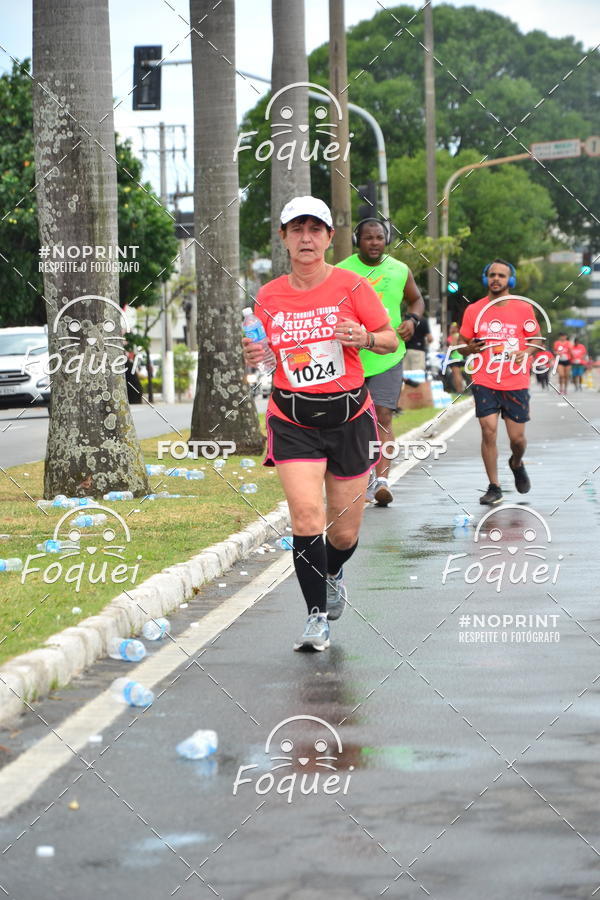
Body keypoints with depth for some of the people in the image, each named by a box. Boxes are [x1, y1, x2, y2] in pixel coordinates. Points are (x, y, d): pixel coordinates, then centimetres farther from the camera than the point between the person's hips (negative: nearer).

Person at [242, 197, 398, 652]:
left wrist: (365, 338, -19)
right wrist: (254, 356, -7)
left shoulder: (352, 286, -4)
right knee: (307, 516, -18)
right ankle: (318, 617, -7)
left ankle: (334, 573, 42)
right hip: (292, 421, 1)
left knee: (344, 533, 6)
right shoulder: (268, 297, 3)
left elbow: (392, 339, 3)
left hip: (349, 417, 0)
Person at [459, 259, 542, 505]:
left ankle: (517, 464, 40)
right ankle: (494, 488, -1)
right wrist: (471, 349, -14)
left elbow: (535, 341, 9)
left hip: (516, 383, 0)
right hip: (485, 383, 0)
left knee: (517, 437, 5)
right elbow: (462, 344, 10)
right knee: (489, 431, -10)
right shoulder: (474, 310, 2)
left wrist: (525, 353, -12)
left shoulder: (524, 309, 1)